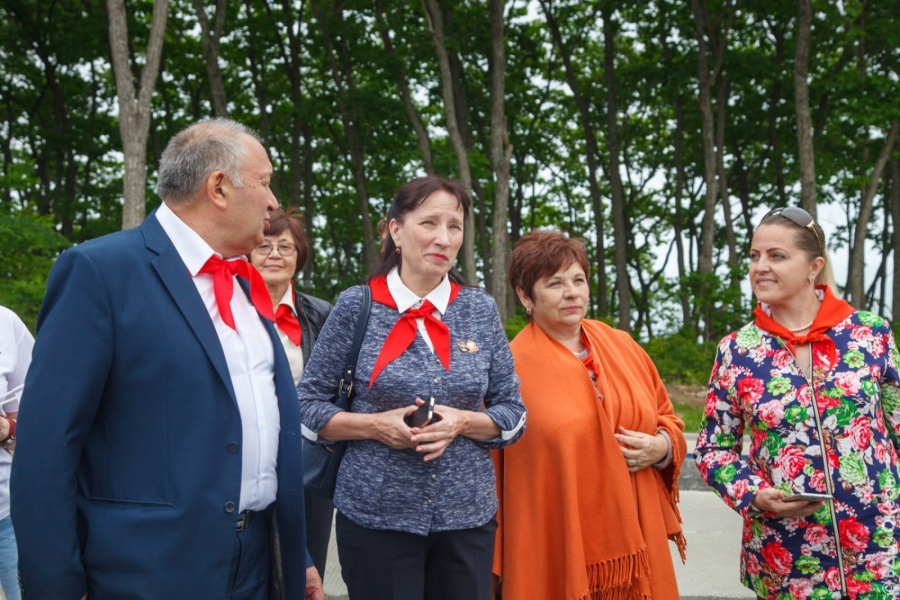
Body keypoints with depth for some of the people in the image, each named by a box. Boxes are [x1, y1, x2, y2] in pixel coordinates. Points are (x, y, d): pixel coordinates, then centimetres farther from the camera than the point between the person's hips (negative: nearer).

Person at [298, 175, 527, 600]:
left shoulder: (481, 310, 3)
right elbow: (306, 405, -1)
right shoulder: (357, 306, -4)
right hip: (376, 514, -2)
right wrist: (375, 425, -16)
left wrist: (462, 422, -13)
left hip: (468, 514, 3)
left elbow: (513, 412, 5)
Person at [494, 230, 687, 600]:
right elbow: (493, 473, -6)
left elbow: (668, 420, 17)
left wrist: (661, 448, -5)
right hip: (556, 555, -4)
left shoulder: (622, 346, 6)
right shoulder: (512, 369, -9)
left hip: (633, 540, 5)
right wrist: (498, 563, -6)